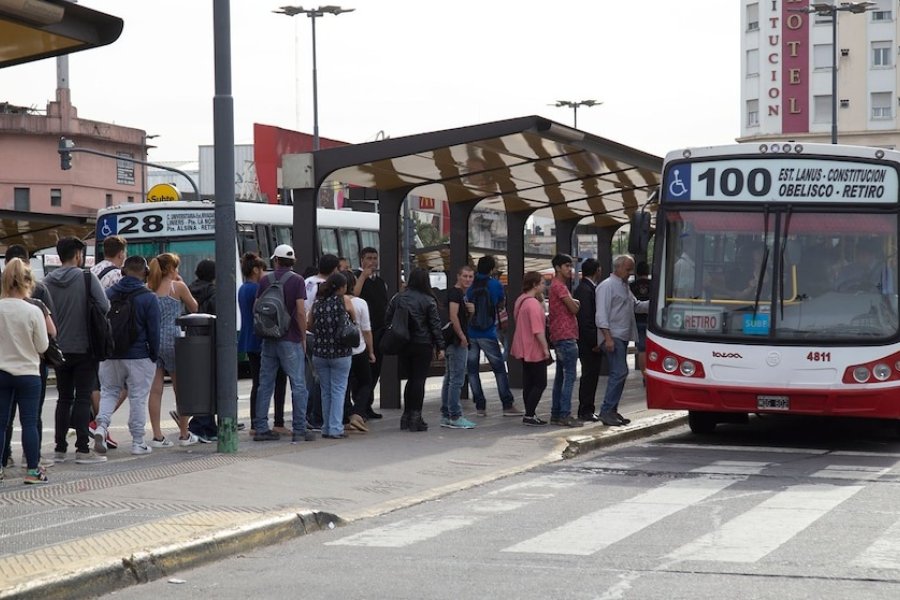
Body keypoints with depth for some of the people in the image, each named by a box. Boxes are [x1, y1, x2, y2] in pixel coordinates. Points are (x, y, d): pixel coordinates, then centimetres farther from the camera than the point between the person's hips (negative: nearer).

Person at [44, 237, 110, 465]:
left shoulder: (47, 282, 1)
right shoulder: (87, 278, -10)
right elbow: (105, 307, -15)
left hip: (59, 349, 4)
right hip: (84, 348, -4)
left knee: (64, 398, 13)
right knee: (83, 398, -1)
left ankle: (60, 449, 13)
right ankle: (82, 450, -4)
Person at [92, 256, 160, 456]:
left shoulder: (108, 294, 3)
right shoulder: (148, 298, -9)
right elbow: (153, 331, -8)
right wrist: (154, 356, 2)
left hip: (110, 357, 3)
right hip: (139, 357, -3)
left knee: (109, 392, 15)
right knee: (138, 398, 4)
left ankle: (101, 425, -9)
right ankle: (138, 443, 7)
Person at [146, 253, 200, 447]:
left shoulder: (150, 289, 7)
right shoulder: (177, 287, -4)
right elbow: (193, 307, 9)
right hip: (171, 339, -4)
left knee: (155, 389, 2)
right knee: (180, 389, 7)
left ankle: (157, 436, -2)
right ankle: (184, 435, 14)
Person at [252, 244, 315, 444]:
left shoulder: (265, 281, 6)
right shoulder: (297, 280, -7)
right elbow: (300, 311, -13)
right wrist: (303, 337, -4)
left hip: (268, 339, 4)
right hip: (290, 340, -4)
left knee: (265, 385, 9)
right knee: (298, 385, 1)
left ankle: (261, 428, 9)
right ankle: (299, 430, -2)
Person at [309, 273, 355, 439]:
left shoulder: (317, 302, 5)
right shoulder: (344, 300, -6)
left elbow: (309, 326, 11)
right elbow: (354, 319, 6)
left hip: (319, 352, 4)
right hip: (340, 353, -4)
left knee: (325, 391, 13)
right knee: (338, 390, 2)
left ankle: (327, 428, 16)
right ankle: (335, 429, -3)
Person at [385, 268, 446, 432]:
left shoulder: (397, 298, 5)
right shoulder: (428, 301, -6)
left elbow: (388, 320, 7)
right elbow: (435, 325, -6)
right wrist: (440, 347, -2)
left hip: (402, 345, 4)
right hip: (422, 345, -4)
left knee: (411, 379, 14)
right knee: (419, 380, -1)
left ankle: (406, 416, 14)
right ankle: (415, 417, -4)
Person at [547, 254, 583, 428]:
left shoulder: (559, 285, 20)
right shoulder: (559, 286, -13)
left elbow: (571, 307, 21)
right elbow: (574, 308, -15)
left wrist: (573, 302, 2)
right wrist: (574, 302, 4)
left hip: (560, 336, 11)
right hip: (566, 335, -11)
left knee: (561, 376, 12)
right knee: (570, 376, -11)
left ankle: (556, 413, 15)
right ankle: (565, 415, -14)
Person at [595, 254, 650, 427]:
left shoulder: (625, 286, 20)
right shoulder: (607, 286, -9)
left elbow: (636, 305, 28)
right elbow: (602, 314, -16)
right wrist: (608, 338, -23)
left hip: (623, 337, 10)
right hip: (613, 337, -10)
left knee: (619, 373, 10)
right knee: (619, 372, -16)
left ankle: (612, 411, 15)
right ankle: (606, 411, -15)